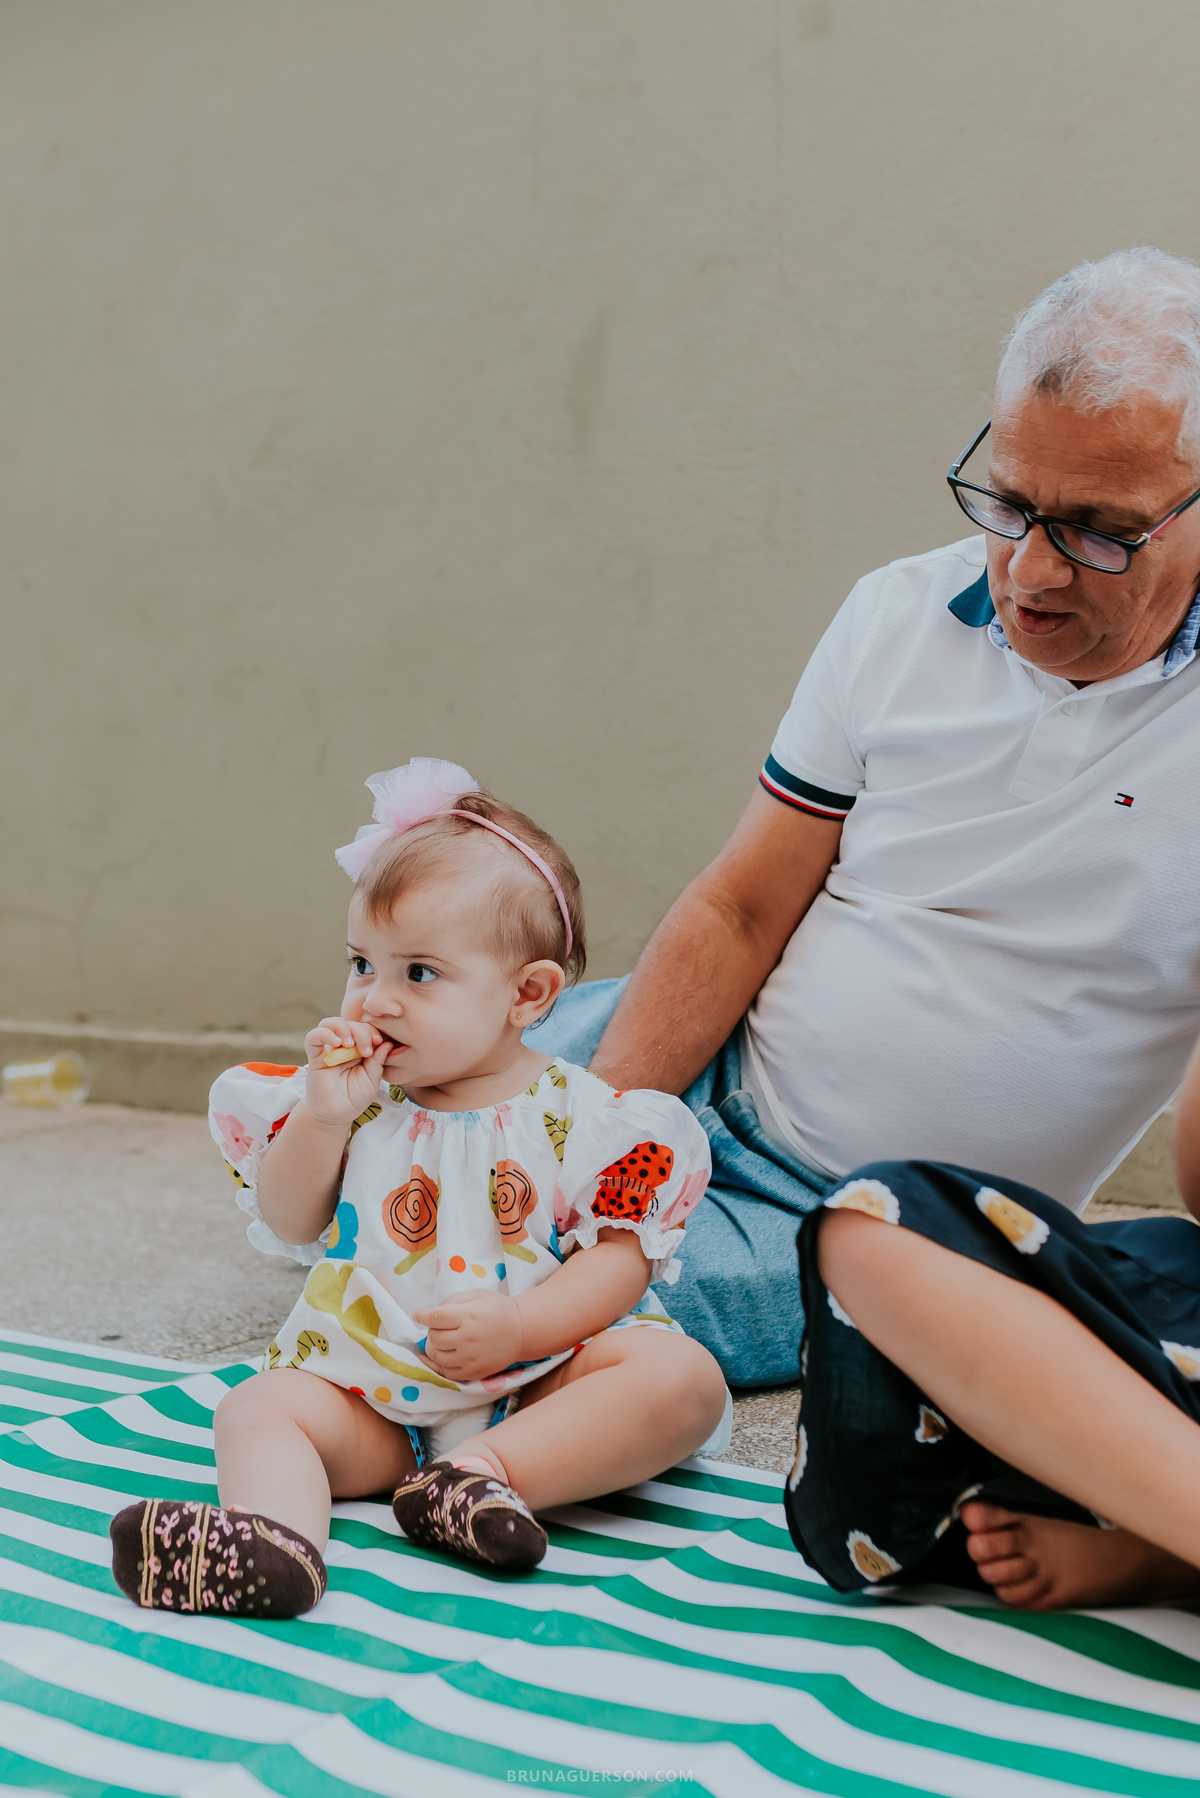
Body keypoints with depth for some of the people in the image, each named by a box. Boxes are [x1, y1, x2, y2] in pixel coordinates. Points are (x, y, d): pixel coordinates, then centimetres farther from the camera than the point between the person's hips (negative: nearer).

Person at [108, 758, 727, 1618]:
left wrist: (518, 1325, -23)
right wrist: (322, 1115, -10)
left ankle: (484, 1474, -34)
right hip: (371, 1390, 3)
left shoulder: (582, 1118, -4)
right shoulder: (359, 1099, 7)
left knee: (683, 1376, -26)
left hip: (540, 1379, -2)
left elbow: (621, 1257, -8)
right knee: (258, 1408, -20)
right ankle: (273, 1537, -48)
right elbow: (289, 1227, 6)